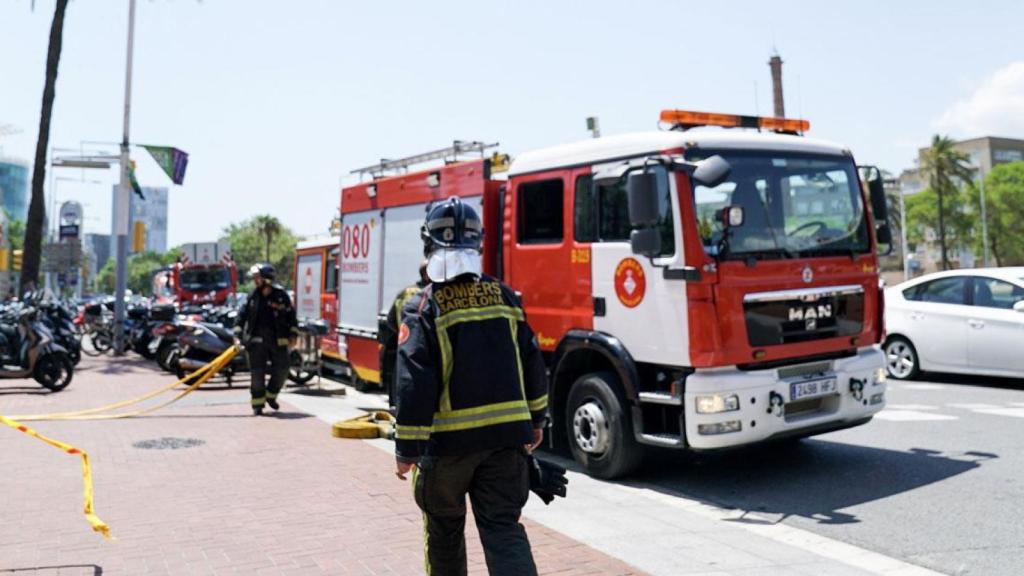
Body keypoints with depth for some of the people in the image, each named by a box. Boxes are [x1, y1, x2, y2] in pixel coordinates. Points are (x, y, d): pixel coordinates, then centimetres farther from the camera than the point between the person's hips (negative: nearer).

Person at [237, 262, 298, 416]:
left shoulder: (281, 295, -3)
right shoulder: (253, 296, 2)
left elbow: (291, 315, 4)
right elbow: (243, 315, 7)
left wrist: (293, 334, -2)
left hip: (278, 339, 0)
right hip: (257, 339, 0)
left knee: (281, 369, 1)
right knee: (257, 372, -2)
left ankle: (271, 395, 24)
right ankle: (257, 404, 8)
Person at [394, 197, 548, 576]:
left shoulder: (424, 308, -10)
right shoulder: (504, 297, 4)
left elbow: (415, 383, -15)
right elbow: (531, 363, 10)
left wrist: (407, 449, -9)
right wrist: (537, 418, 21)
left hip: (448, 440, -3)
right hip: (506, 433, 3)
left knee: (444, 529, 18)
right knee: (504, 529, 6)